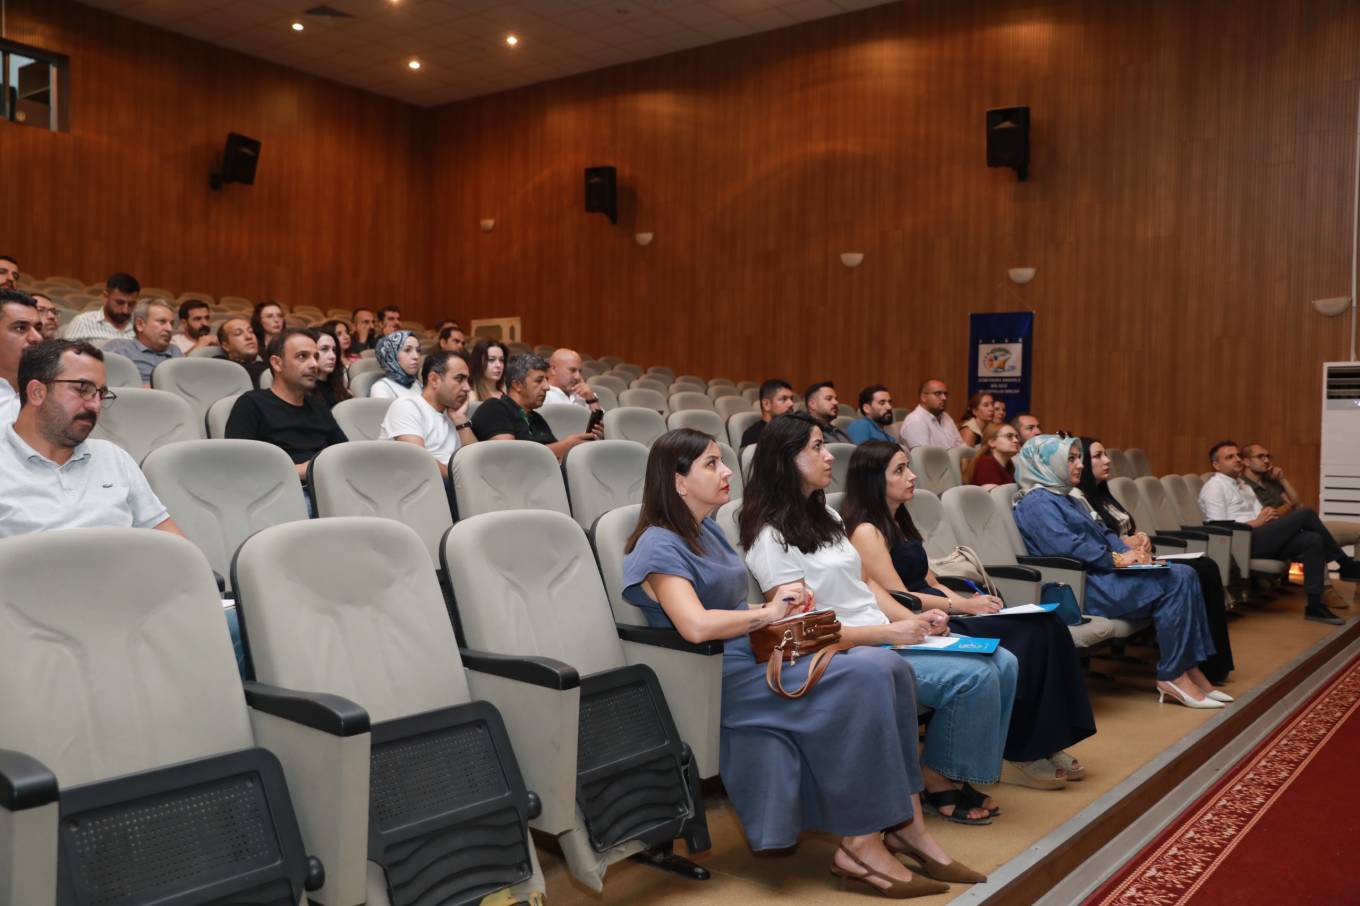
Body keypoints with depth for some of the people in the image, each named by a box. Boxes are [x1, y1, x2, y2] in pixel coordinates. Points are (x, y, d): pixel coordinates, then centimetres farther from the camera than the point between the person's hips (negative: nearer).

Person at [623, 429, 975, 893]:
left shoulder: (708, 529, 16)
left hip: (757, 654, 9)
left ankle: (906, 825, -9)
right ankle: (860, 844, -16)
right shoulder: (660, 546, -12)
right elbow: (696, 625, -27)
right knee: (864, 678, -24)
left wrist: (781, 608, -1)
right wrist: (769, 612, -14)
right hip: (719, 676, -9)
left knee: (890, 666, -11)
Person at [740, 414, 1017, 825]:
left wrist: (913, 619, -1)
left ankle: (959, 772, 9)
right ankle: (938, 779, 2)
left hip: (886, 635, 9)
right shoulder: (772, 537, -13)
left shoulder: (824, 514, 15)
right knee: (974, 676, -20)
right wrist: (890, 632, -18)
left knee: (1003, 664, -4)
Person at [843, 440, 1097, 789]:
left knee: (1045, 626, -10)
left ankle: (1043, 744, -6)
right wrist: (963, 606, -13)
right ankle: (1016, 755, -9)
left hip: (939, 618, 9)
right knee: (1029, 636, -21)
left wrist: (969, 601, 0)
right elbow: (899, 597, -15)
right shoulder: (866, 531, -9)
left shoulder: (899, 522, 19)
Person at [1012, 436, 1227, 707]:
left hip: (1099, 574, 10)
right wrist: (1116, 559, -15)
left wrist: (1129, 552, 1)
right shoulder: (1036, 503, -8)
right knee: (1171, 582, -18)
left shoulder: (1068, 499, 25)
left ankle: (1189, 668, -9)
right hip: (1081, 585, -10)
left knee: (1184, 575, -7)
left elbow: (1103, 533, 22)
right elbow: (1066, 546, -21)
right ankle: (1172, 676, -12)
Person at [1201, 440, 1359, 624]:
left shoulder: (1243, 485, 26)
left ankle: (1315, 606, -18)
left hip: (1260, 540, 9)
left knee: (1313, 540, -16)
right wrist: (1257, 522, -10)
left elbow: (1262, 518, 19)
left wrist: (1269, 515, -5)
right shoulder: (1214, 486, -2)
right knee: (1306, 514, -14)